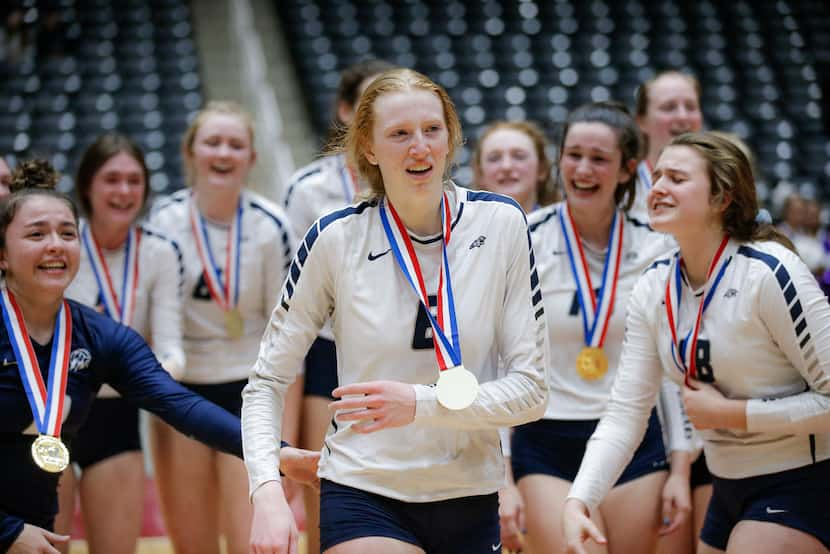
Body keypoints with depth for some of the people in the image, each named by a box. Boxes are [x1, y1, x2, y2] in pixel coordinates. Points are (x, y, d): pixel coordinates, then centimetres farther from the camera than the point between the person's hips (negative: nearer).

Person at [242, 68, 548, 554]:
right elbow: (266, 382, -3)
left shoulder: (502, 223, -5)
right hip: (364, 496, -2)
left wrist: (422, 404, -22)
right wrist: (267, 492, -20)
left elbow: (530, 389, -6)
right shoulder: (336, 239, -8)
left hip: (471, 502, 2)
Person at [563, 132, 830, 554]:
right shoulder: (654, 288, 0)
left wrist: (731, 413, -19)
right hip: (729, 490, 7)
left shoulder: (769, 273, -20)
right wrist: (578, 501, -17)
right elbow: (624, 413, -3)